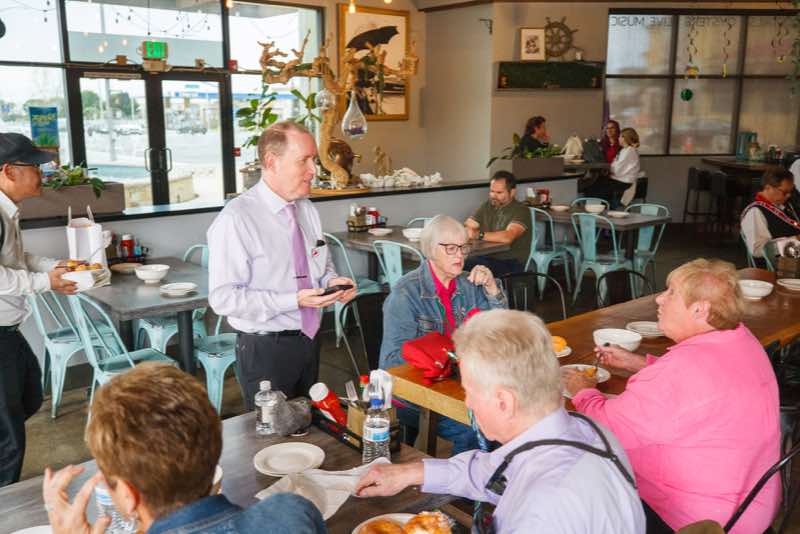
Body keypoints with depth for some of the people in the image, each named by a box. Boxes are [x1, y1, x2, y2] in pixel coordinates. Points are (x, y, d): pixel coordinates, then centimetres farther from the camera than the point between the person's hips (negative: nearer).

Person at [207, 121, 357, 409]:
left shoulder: (308, 210, 4)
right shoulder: (235, 220, -18)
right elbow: (223, 297, -21)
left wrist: (331, 281, -7)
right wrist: (294, 301, -26)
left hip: (309, 340, 7)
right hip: (266, 350, -7)